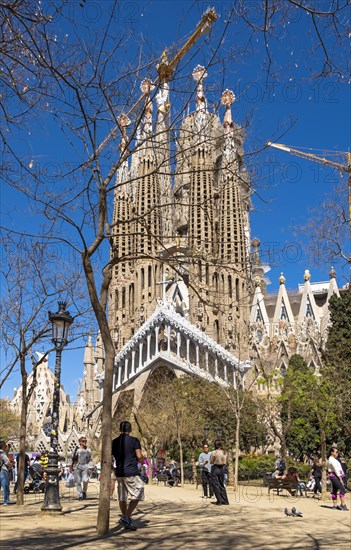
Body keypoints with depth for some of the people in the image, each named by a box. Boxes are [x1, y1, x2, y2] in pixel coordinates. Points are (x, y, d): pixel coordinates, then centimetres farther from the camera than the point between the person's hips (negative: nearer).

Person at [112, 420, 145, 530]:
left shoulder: (114, 442, 8)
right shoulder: (134, 440, -6)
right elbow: (139, 456, -11)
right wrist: (142, 460, 10)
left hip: (119, 473, 6)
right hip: (132, 473, -6)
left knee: (122, 498, 13)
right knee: (137, 495, 2)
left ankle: (126, 522, 21)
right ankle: (126, 517, -9)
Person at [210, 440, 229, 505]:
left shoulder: (214, 452, -15)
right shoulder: (224, 452, 0)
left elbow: (211, 462, -4)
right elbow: (225, 462, 9)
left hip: (215, 468, -6)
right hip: (222, 469, 6)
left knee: (215, 485, 3)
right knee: (222, 485, 16)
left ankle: (219, 501, 2)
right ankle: (225, 500, 17)